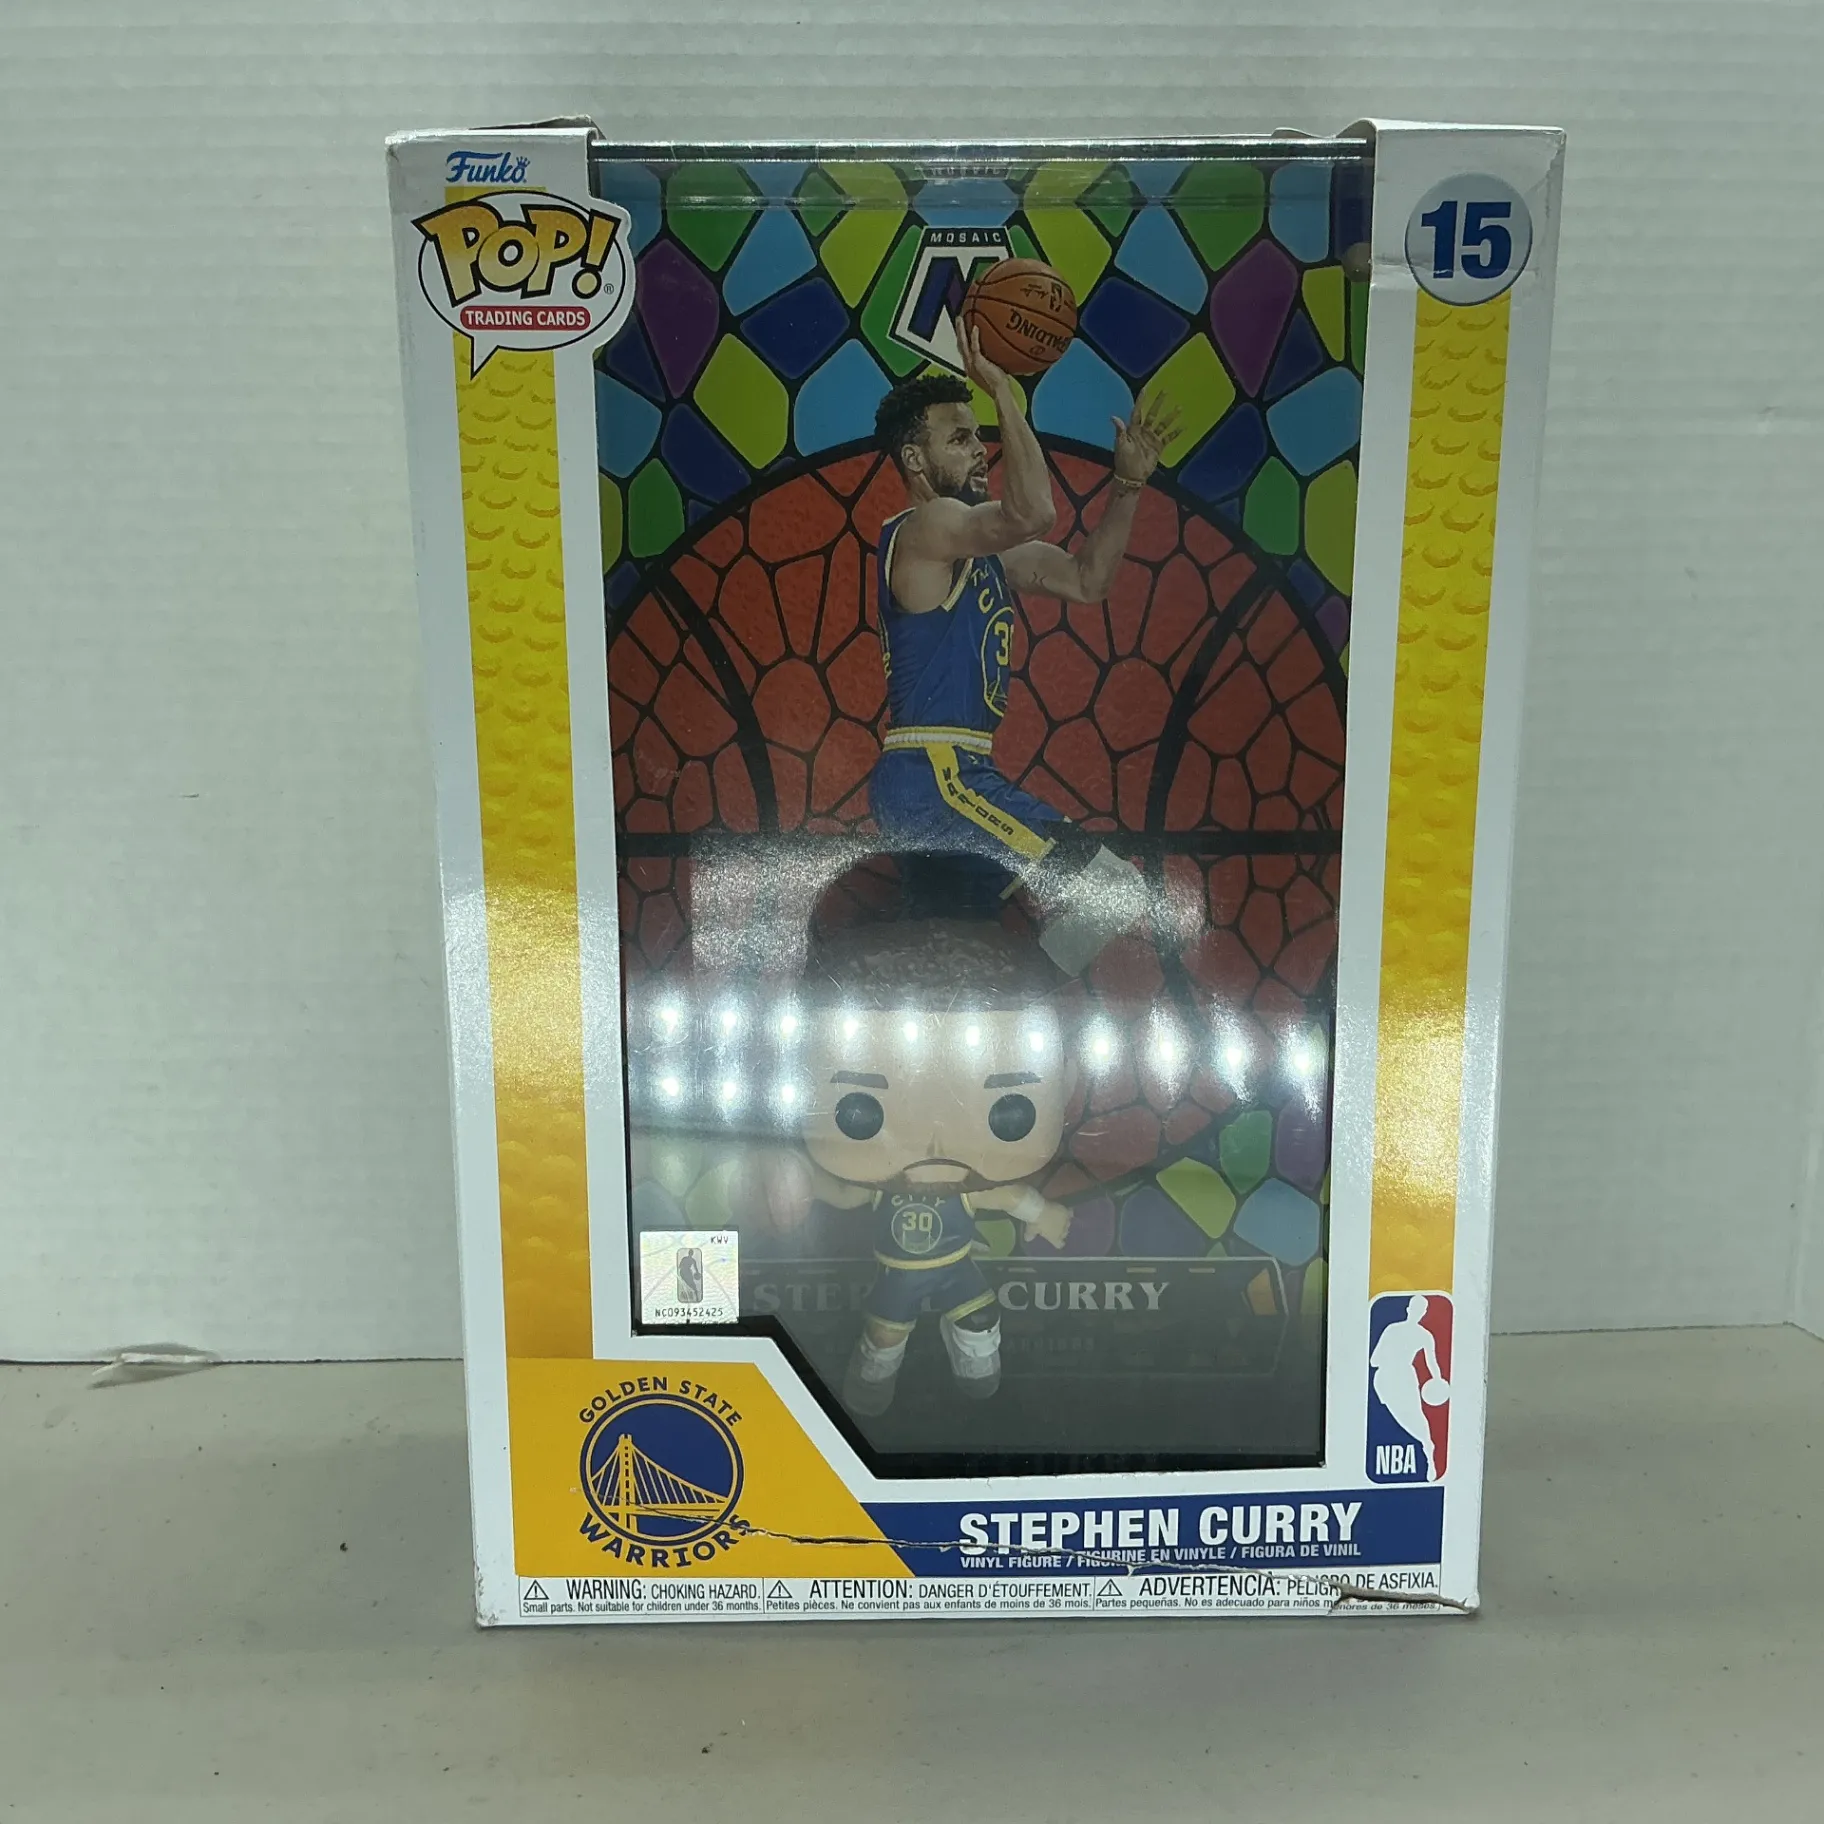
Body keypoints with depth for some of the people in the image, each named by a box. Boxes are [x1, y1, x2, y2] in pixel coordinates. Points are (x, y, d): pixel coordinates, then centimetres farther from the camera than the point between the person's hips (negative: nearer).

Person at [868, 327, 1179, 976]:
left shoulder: (986, 550, 19)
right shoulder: (925, 526, -10)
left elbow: (1086, 579, 22)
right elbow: (1032, 513, -28)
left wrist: (1128, 485, 13)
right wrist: (1003, 390, -19)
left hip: (942, 780, 10)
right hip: (935, 779, -10)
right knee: (1116, 892, -13)